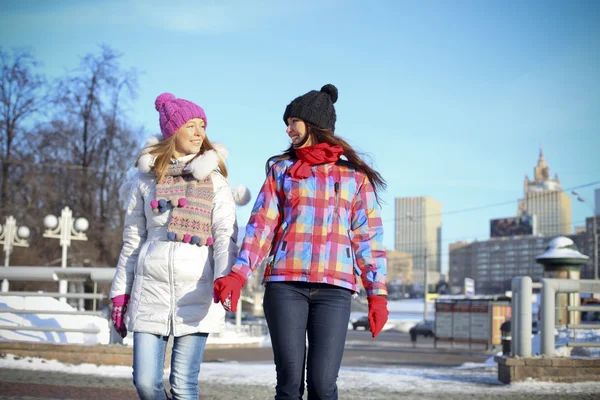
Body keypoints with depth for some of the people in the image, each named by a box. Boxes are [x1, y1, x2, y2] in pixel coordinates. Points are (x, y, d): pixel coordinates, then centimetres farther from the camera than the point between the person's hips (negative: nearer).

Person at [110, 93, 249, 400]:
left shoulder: (214, 180, 7)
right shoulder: (147, 179, 11)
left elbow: (226, 235, -3)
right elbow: (132, 240, 15)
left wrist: (225, 278, -21)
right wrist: (120, 293, 12)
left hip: (196, 289, -1)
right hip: (151, 288, 2)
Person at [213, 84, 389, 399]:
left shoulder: (355, 176, 13)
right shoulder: (281, 169, 17)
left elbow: (368, 236, 9)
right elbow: (261, 225, 6)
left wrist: (377, 293, 0)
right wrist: (238, 274, -9)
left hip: (334, 289, -1)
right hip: (285, 284, 1)